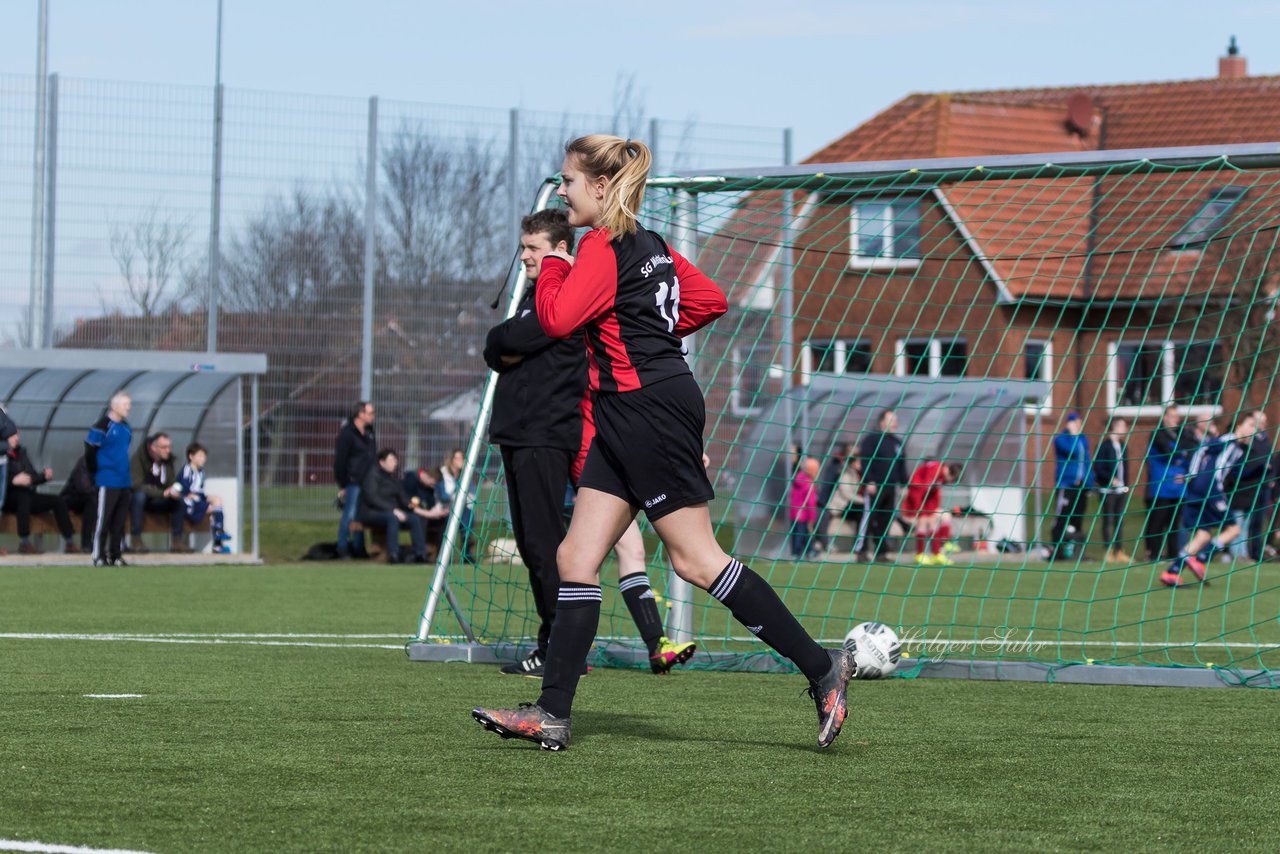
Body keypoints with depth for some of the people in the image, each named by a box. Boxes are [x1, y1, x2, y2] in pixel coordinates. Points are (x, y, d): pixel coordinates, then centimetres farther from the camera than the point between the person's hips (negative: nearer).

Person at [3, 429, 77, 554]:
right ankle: (24, 543, -41)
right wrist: (14, 481, -31)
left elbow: (34, 477, 20)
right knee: (23, 496, -38)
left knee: (58, 500, 0)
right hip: (8, 498, -8)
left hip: (27, 495, 8)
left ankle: (70, 542, -1)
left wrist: (44, 475, 1)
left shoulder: (21, 452, 17)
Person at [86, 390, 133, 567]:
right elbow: (90, 450, -10)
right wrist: (95, 471, -5)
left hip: (124, 480, 7)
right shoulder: (102, 426, -11)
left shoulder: (126, 427, 13)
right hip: (107, 482, -7)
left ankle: (116, 554, 15)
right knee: (103, 519, -5)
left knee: (120, 520, 9)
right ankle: (99, 556, -1)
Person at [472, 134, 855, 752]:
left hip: (650, 414, -10)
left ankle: (820, 667, -3)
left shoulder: (604, 247, -13)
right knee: (576, 558, 5)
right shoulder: (649, 245, 15)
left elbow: (557, 319, -20)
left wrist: (552, 266, -3)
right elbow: (710, 300, 21)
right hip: (628, 421, 10)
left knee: (696, 560, -7)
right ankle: (552, 714, 3)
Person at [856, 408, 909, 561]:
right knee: (869, 518, -8)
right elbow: (865, 461, -11)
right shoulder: (871, 439, -4)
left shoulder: (897, 442, 18)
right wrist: (869, 482, -18)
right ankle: (862, 551, -6)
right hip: (875, 486, -7)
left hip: (891, 486, 7)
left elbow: (902, 466, 23)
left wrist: (904, 484, 16)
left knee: (886, 520, 5)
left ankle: (880, 551, 10)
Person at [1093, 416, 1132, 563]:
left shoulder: (1122, 446, 13)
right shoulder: (1104, 446, -9)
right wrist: (1111, 479, -22)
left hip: (1121, 489, 7)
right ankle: (1109, 552, 3)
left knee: (1120, 521, 7)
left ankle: (1119, 552, 10)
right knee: (1108, 521, -1)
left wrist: (1126, 485, 10)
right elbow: (1098, 468, -13)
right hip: (1108, 490, -7)